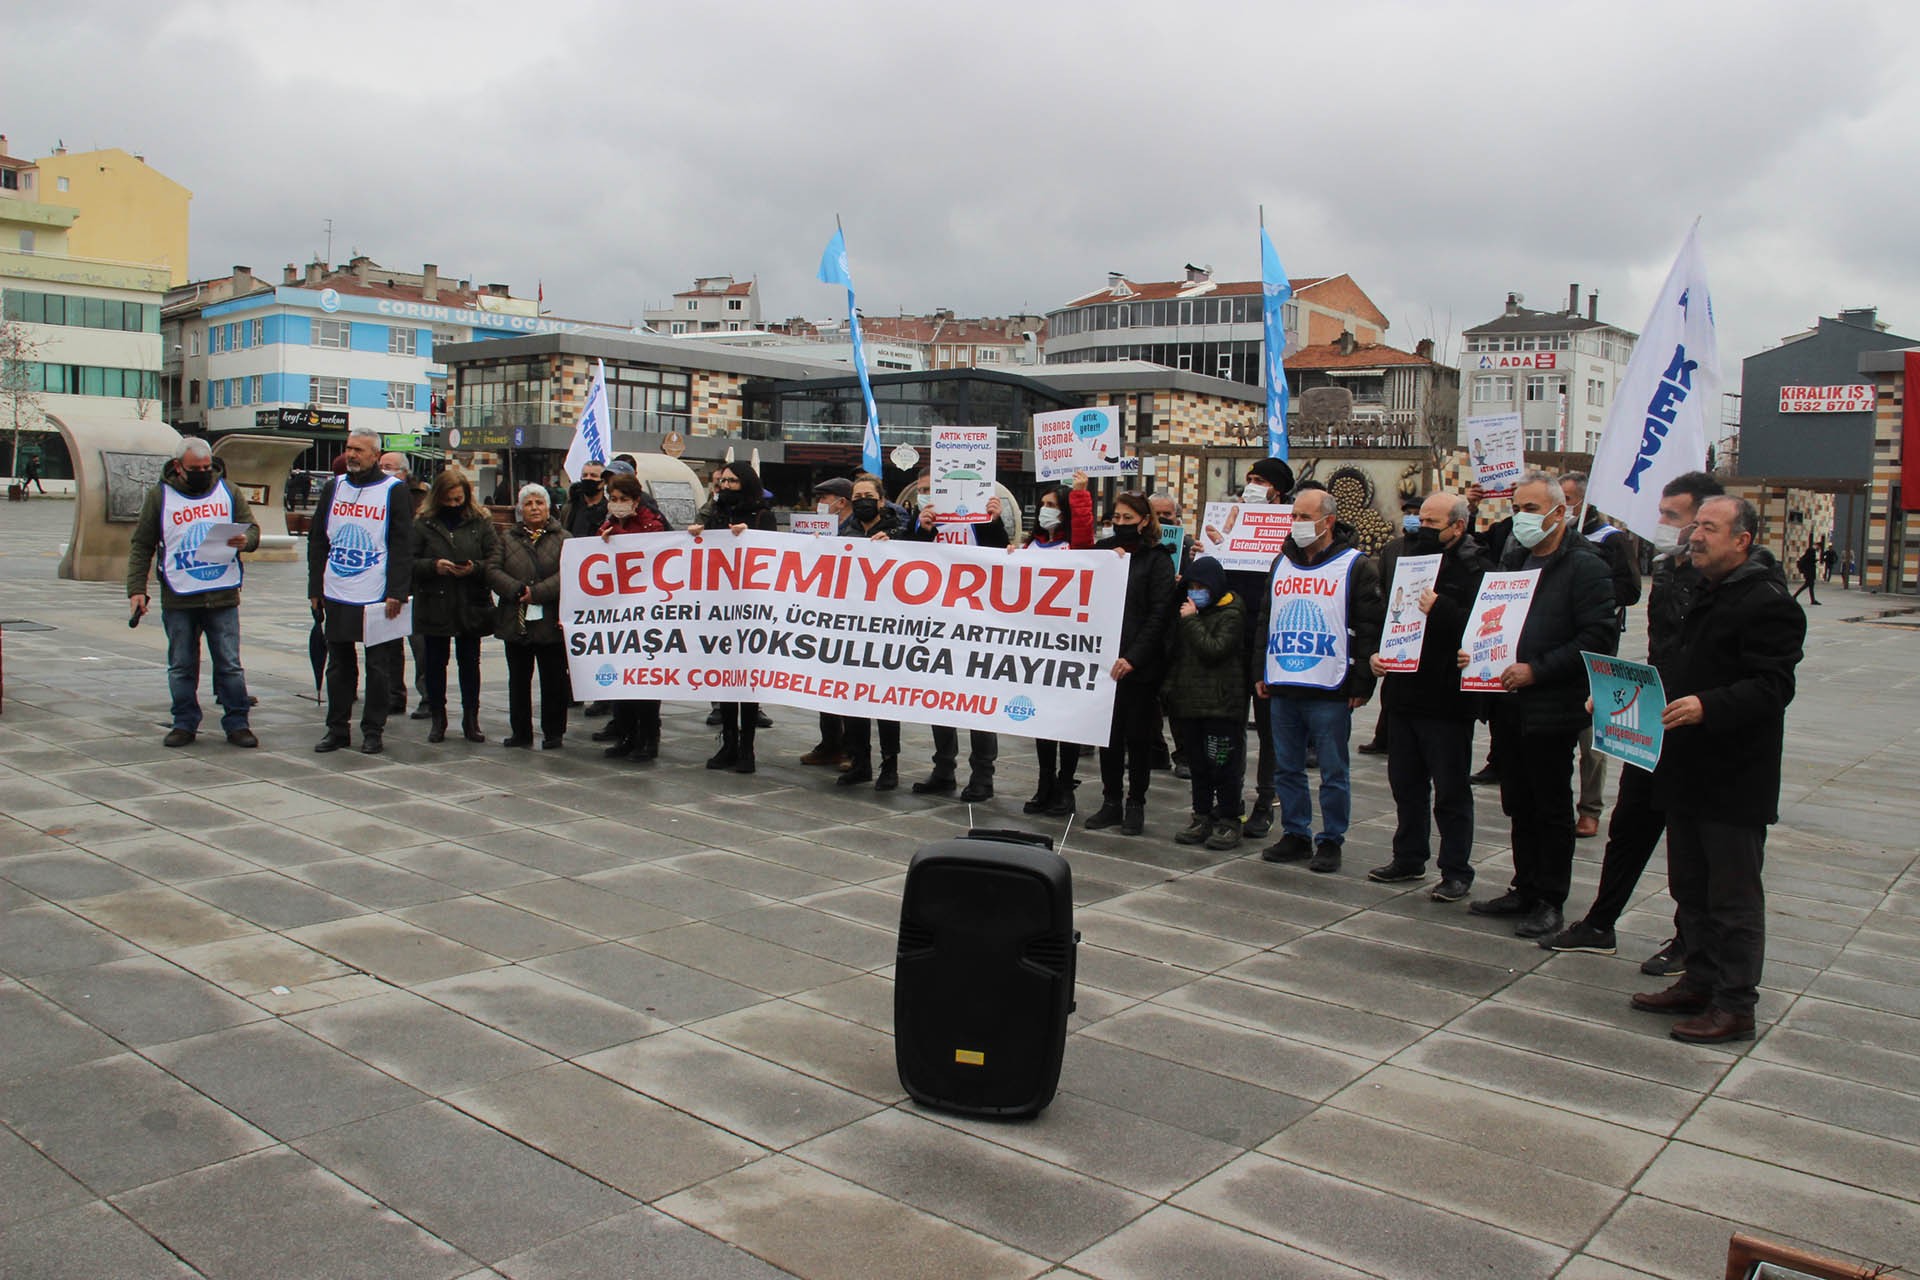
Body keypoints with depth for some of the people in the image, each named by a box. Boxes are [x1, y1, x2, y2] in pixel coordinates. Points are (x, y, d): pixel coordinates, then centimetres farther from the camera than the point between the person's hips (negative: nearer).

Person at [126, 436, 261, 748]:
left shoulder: (227, 491, 8)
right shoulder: (160, 496, 4)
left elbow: (253, 529, 9)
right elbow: (141, 547, 6)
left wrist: (245, 540, -16)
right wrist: (136, 589, -2)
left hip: (223, 597, 0)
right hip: (178, 600, 0)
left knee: (230, 665, 3)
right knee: (181, 667, 8)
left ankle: (237, 724, 11)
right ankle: (185, 724, 18)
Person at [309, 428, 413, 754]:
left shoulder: (393, 491, -3)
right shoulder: (333, 487, 10)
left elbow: (402, 546, -6)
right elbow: (317, 540, 13)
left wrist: (397, 593, -12)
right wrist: (315, 587, 6)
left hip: (377, 599, -4)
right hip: (336, 597, 4)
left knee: (379, 667, 3)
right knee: (339, 666, 11)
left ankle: (373, 731, 13)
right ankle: (336, 729, 20)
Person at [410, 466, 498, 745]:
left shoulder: (481, 522, 2)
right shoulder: (422, 523, 1)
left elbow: (495, 560, -3)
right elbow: (409, 562, -4)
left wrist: (474, 568, -19)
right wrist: (433, 566, -19)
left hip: (471, 607, 0)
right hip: (433, 606, 0)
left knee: (470, 663, 8)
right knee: (434, 663, 7)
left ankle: (471, 719, 17)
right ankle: (437, 718, 19)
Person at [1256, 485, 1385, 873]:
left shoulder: (1355, 566, -3)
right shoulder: (1282, 563, 14)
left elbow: (1370, 629, -6)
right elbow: (1266, 621, 20)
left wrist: (1362, 684, -11)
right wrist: (1261, 674, 14)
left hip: (1330, 693, -5)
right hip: (1282, 689, 6)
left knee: (1333, 772, 2)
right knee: (1287, 769, 11)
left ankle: (1330, 841, 12)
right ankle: (1295, 835, 22)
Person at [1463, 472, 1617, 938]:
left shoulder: (1585, 567, -10)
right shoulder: (1512, 560, 15)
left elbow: (1599, 638, -17)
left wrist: (1537, 670, -21)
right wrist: (1474, 652, 5)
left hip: (1552, 710, -7)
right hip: (1508, 705, 7)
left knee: (1552, 808, 3)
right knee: (1519, 806, 15)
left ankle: (1549, 902, 12)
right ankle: (1525, 889, 26)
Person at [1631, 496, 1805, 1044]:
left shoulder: (1768, 603, -15)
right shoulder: (1707, 596, 17)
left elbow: (1771, 687, -24)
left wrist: (1707, 706, -35)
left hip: (1735, 778, -10)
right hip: (1689, 768, 10)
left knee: (1733, 895, -1)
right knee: (1691, 886, 16)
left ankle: (1735, 1006, 7)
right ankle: (1700, 982, 28)